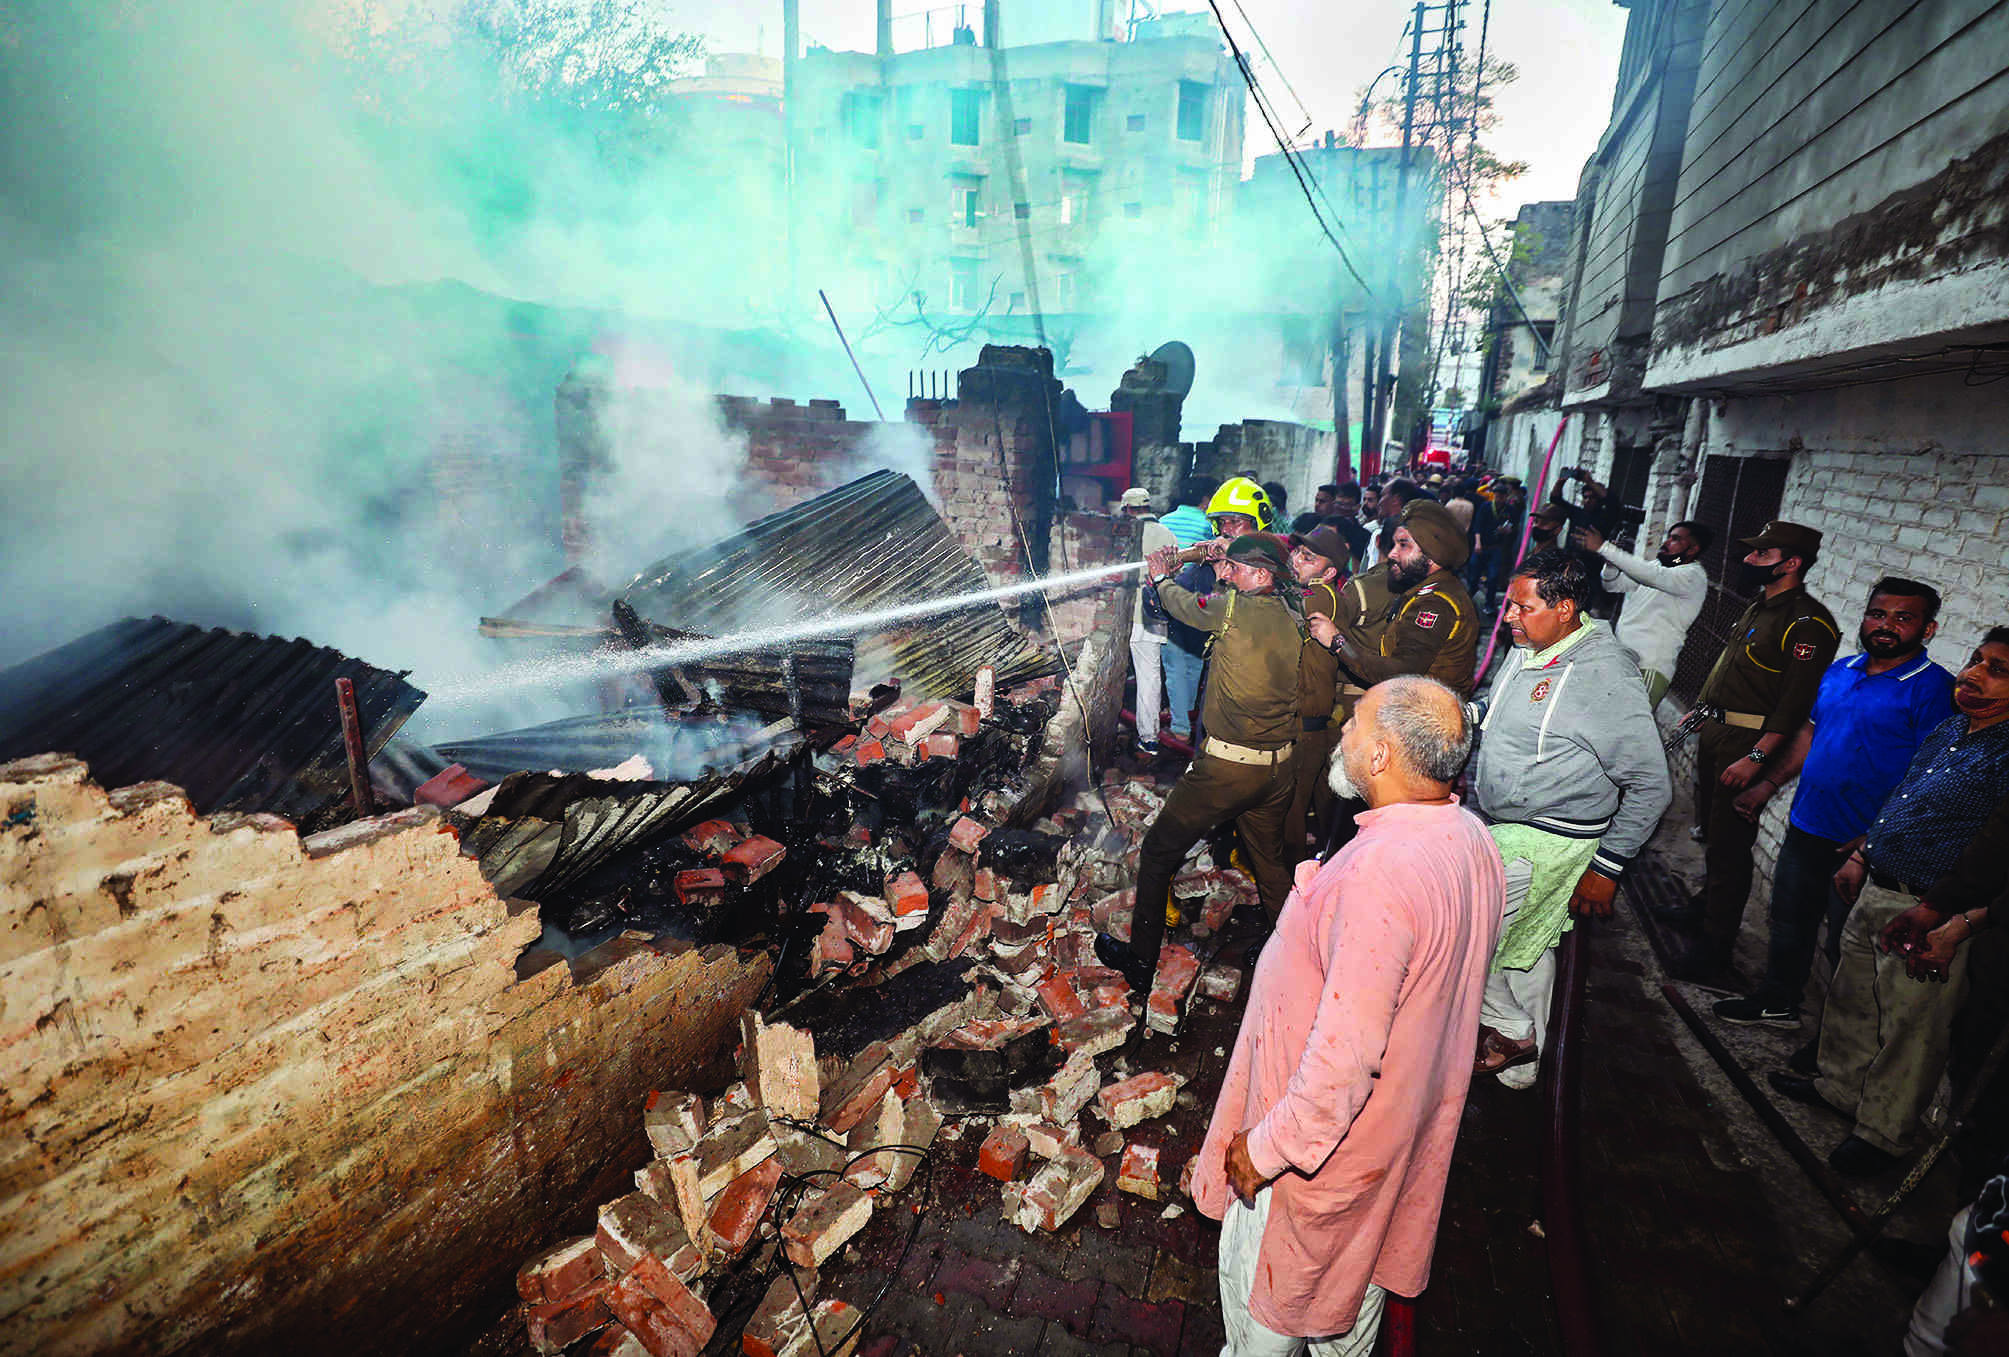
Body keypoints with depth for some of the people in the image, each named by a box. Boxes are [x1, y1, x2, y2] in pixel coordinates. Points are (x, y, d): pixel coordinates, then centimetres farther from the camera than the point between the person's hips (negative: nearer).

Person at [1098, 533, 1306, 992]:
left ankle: (1140, 963, 20)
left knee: (1158, 852, 10)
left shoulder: (1234, 608, -15)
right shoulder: (1296, 624, 2)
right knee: (1269, 861, 24)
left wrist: (1161, 578, 26)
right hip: (1280, 769, 6)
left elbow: (1185, 606, 2)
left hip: (1226, 768, -6)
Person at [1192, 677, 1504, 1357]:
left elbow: (1346, 1052, -34)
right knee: (1361, 1257, 31)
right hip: (1409, 1115, 9)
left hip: (1328, 1130, -8)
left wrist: (1265, 1146, -22)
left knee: (1261, 1273, 17)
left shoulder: (1381, 875, -37)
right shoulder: (1471, 837, -7)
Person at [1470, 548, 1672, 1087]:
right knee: (1527, 947, 19)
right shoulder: (1527, 652, 4)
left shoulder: (1605, 675, -20)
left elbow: (1651, 786, -16)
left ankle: (1508, 1031, 14)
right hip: (1499, 827, 8)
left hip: (1548, 841, -8)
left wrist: (1606, 867, -14)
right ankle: (1522, 1062, 35)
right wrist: (1473, 795, 18)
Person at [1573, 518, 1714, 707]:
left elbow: (1652, 576, -26)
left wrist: (1603, 547, -29)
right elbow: (1614, 585, 17)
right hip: (1620, 657, 7)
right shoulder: (1657, 565, 18)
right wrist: (1611, 562, -8)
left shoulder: (1694, 576, -8)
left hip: (1649, 667, -7)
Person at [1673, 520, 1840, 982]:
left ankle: (1714, 947, 5)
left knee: (1729, 844, -3)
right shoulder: (1760, 607, 12)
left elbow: (1797, 701, -22)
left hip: (1748, 743, -9)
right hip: (1714, 733, 9)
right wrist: (1701, 710, 23)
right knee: (1711, 832, 20)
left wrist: (1756, 757, -25)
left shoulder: (1808, 622, -17)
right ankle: (1706, 907, 37)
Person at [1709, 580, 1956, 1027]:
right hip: (1805, 827, 6)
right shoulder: (1839, 671, 7)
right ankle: (1777, 1001, 38)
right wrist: (1768, 784, 11)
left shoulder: (1933, 689, -13)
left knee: (1846, 947, 8)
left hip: (1862, 846, -6)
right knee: (1789, 923, 19)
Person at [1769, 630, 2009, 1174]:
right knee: (1852, 997, 22)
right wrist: (1860, 854, 19)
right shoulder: (1947, 730, 8)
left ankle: (1881, 1134, 24)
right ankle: (1838, 1085, 41)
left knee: (1910, 1028, 7)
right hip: (1875, 892, 8)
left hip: (1930, 917, -8)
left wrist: (1957, 928, -24)